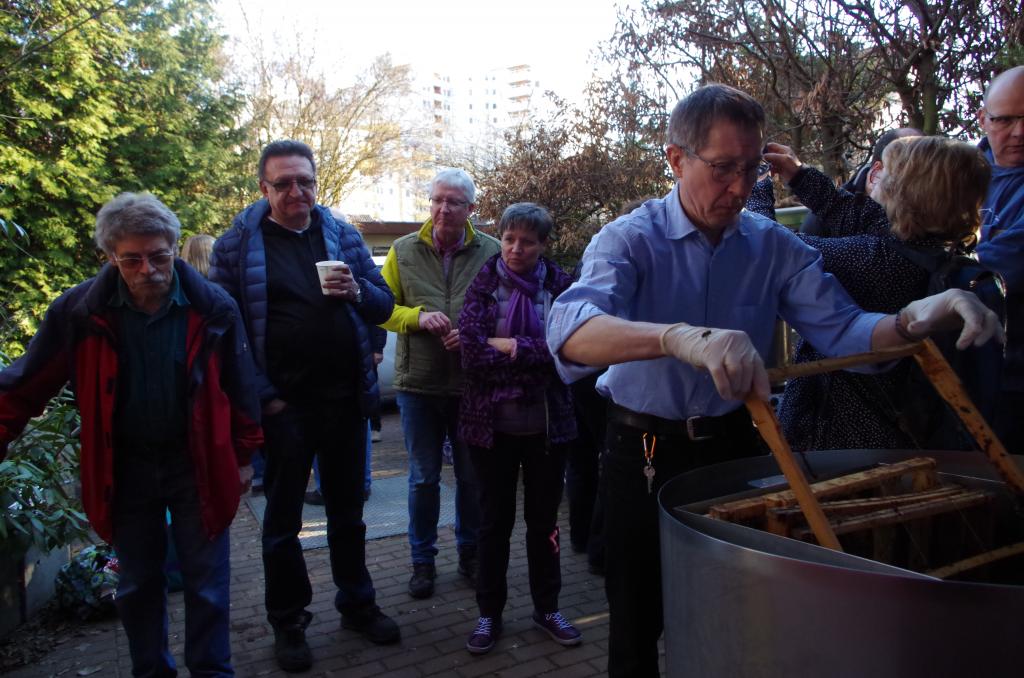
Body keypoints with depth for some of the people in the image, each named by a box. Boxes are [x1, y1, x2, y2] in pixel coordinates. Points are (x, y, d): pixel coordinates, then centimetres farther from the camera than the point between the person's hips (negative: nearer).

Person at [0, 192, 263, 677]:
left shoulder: (213, 308, -11)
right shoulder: (78, 311, -9)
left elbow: (239, 388, -1)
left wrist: (244, 455, 3)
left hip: (198, 462, -1)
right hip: (124, 468, 2)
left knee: (207, 584, 7)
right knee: (138, 583, 17)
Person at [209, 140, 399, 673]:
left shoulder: (343, 235, 6)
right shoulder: (237, 244, -3)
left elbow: (383, 306, 7)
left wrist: (357, 292, -16)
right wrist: (262, 397, -13)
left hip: (345, 399, 3)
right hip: (282, 405, -3)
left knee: (347, 511, 17)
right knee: (282, 520, 10)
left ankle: (357, 604, 34)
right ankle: (288, 624, 27)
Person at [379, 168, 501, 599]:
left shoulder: (490, 252, -1)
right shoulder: (404, 251, 3)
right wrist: (418, 317, -15)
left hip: (472, 383, 0)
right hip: (418, 383, 1)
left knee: (472, 476, 13)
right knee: (423, 478, 11)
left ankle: (470, 552, 32)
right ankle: (422, 560, 26)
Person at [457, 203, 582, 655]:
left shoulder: (559, 285, -2)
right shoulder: (483, 285, -2)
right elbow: (472, 353, -14)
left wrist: (508, 346, -17)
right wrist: (535, 353, -16)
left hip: (547, 424, 0)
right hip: (491, 424, 0)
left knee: (544, 519, 15)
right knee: (494, 521, 13)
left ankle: (547, 608, 33)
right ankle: (489, 613, 29)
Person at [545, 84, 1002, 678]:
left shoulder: (775, 246, -2)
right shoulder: (630, 239, -15)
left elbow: (840, 328, -10)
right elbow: (571, 331, -35)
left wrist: (914, 321, -32)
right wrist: (678, 337, -53)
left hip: (734, 446, 3)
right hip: (644, 452, -3)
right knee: (637, 625, 12)